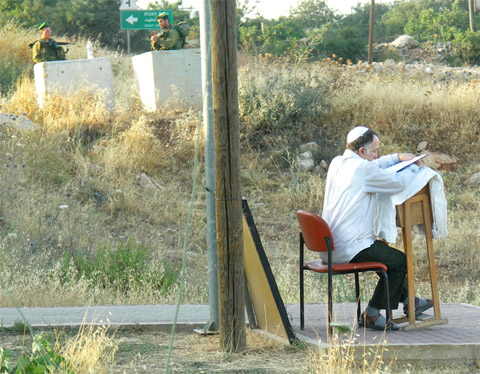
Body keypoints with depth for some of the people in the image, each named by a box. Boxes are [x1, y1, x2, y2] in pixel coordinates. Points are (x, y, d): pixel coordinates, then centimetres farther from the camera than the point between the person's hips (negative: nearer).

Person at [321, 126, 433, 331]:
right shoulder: (361, 168, -17)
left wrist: (397, 157, 22)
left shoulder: (337, 163, 12)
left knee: (385, 249, 28)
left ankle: (408, 301, 38)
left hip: (331, 247, 10)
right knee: (399, 260, -1)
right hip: (349, 250, -10)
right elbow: (398, 183, -13)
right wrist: (414, 167, 6)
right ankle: (371, 315, 1)